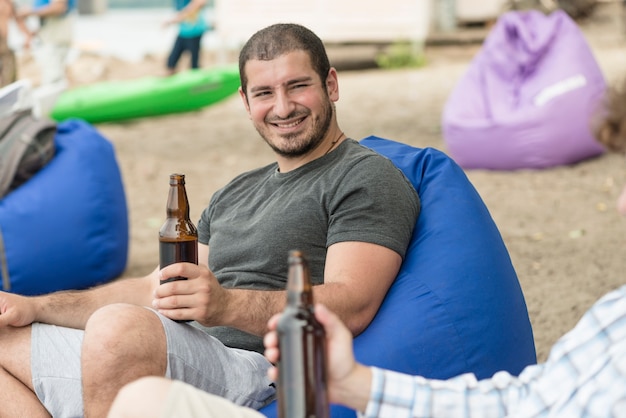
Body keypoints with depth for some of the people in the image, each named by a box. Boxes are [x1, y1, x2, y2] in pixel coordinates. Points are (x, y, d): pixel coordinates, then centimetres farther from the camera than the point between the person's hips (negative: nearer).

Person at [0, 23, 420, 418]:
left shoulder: (368, 178, -1)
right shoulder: (235, 194, 27)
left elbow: (351, 306, -16)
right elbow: (157, 290, 27)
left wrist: (226, 306, -32)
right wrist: (37, 307, 15)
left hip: (265, 377, -9)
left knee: (120, 328, -37)